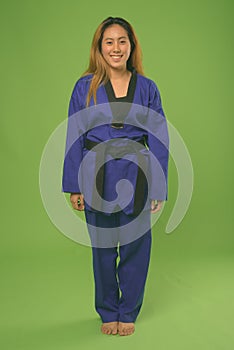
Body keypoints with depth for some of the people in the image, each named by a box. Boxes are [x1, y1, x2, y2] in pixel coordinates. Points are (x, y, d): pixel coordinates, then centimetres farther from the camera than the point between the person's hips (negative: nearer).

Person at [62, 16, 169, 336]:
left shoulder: (147, 88, 1)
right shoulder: (85, 87, 0)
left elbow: (159, 141, 1)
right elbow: (74, 139, 1)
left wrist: (159, 188, -4)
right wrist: (74, 186, -3)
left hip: (135, 175, 0)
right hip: (97, 176, 0)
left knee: (135, 247, 7)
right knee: (103, 247, 11)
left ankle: (128, 313, 28)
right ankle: (108, 313, 30)